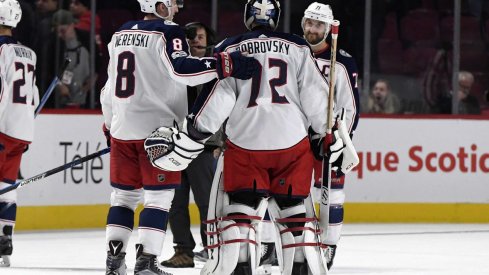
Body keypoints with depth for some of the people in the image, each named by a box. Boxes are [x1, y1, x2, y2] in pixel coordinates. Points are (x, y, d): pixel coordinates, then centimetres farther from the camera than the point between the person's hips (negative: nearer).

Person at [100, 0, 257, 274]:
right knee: (159, 196, -1)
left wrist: (110, 125, 31)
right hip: (157, 129, -7)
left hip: (122, 128, 7)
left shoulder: (121, 35, 14)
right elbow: (179, 68, -28)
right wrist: (224, 65, -34)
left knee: (124, 193, 15)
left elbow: (110, 86, 20)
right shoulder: (167, 33, -9)